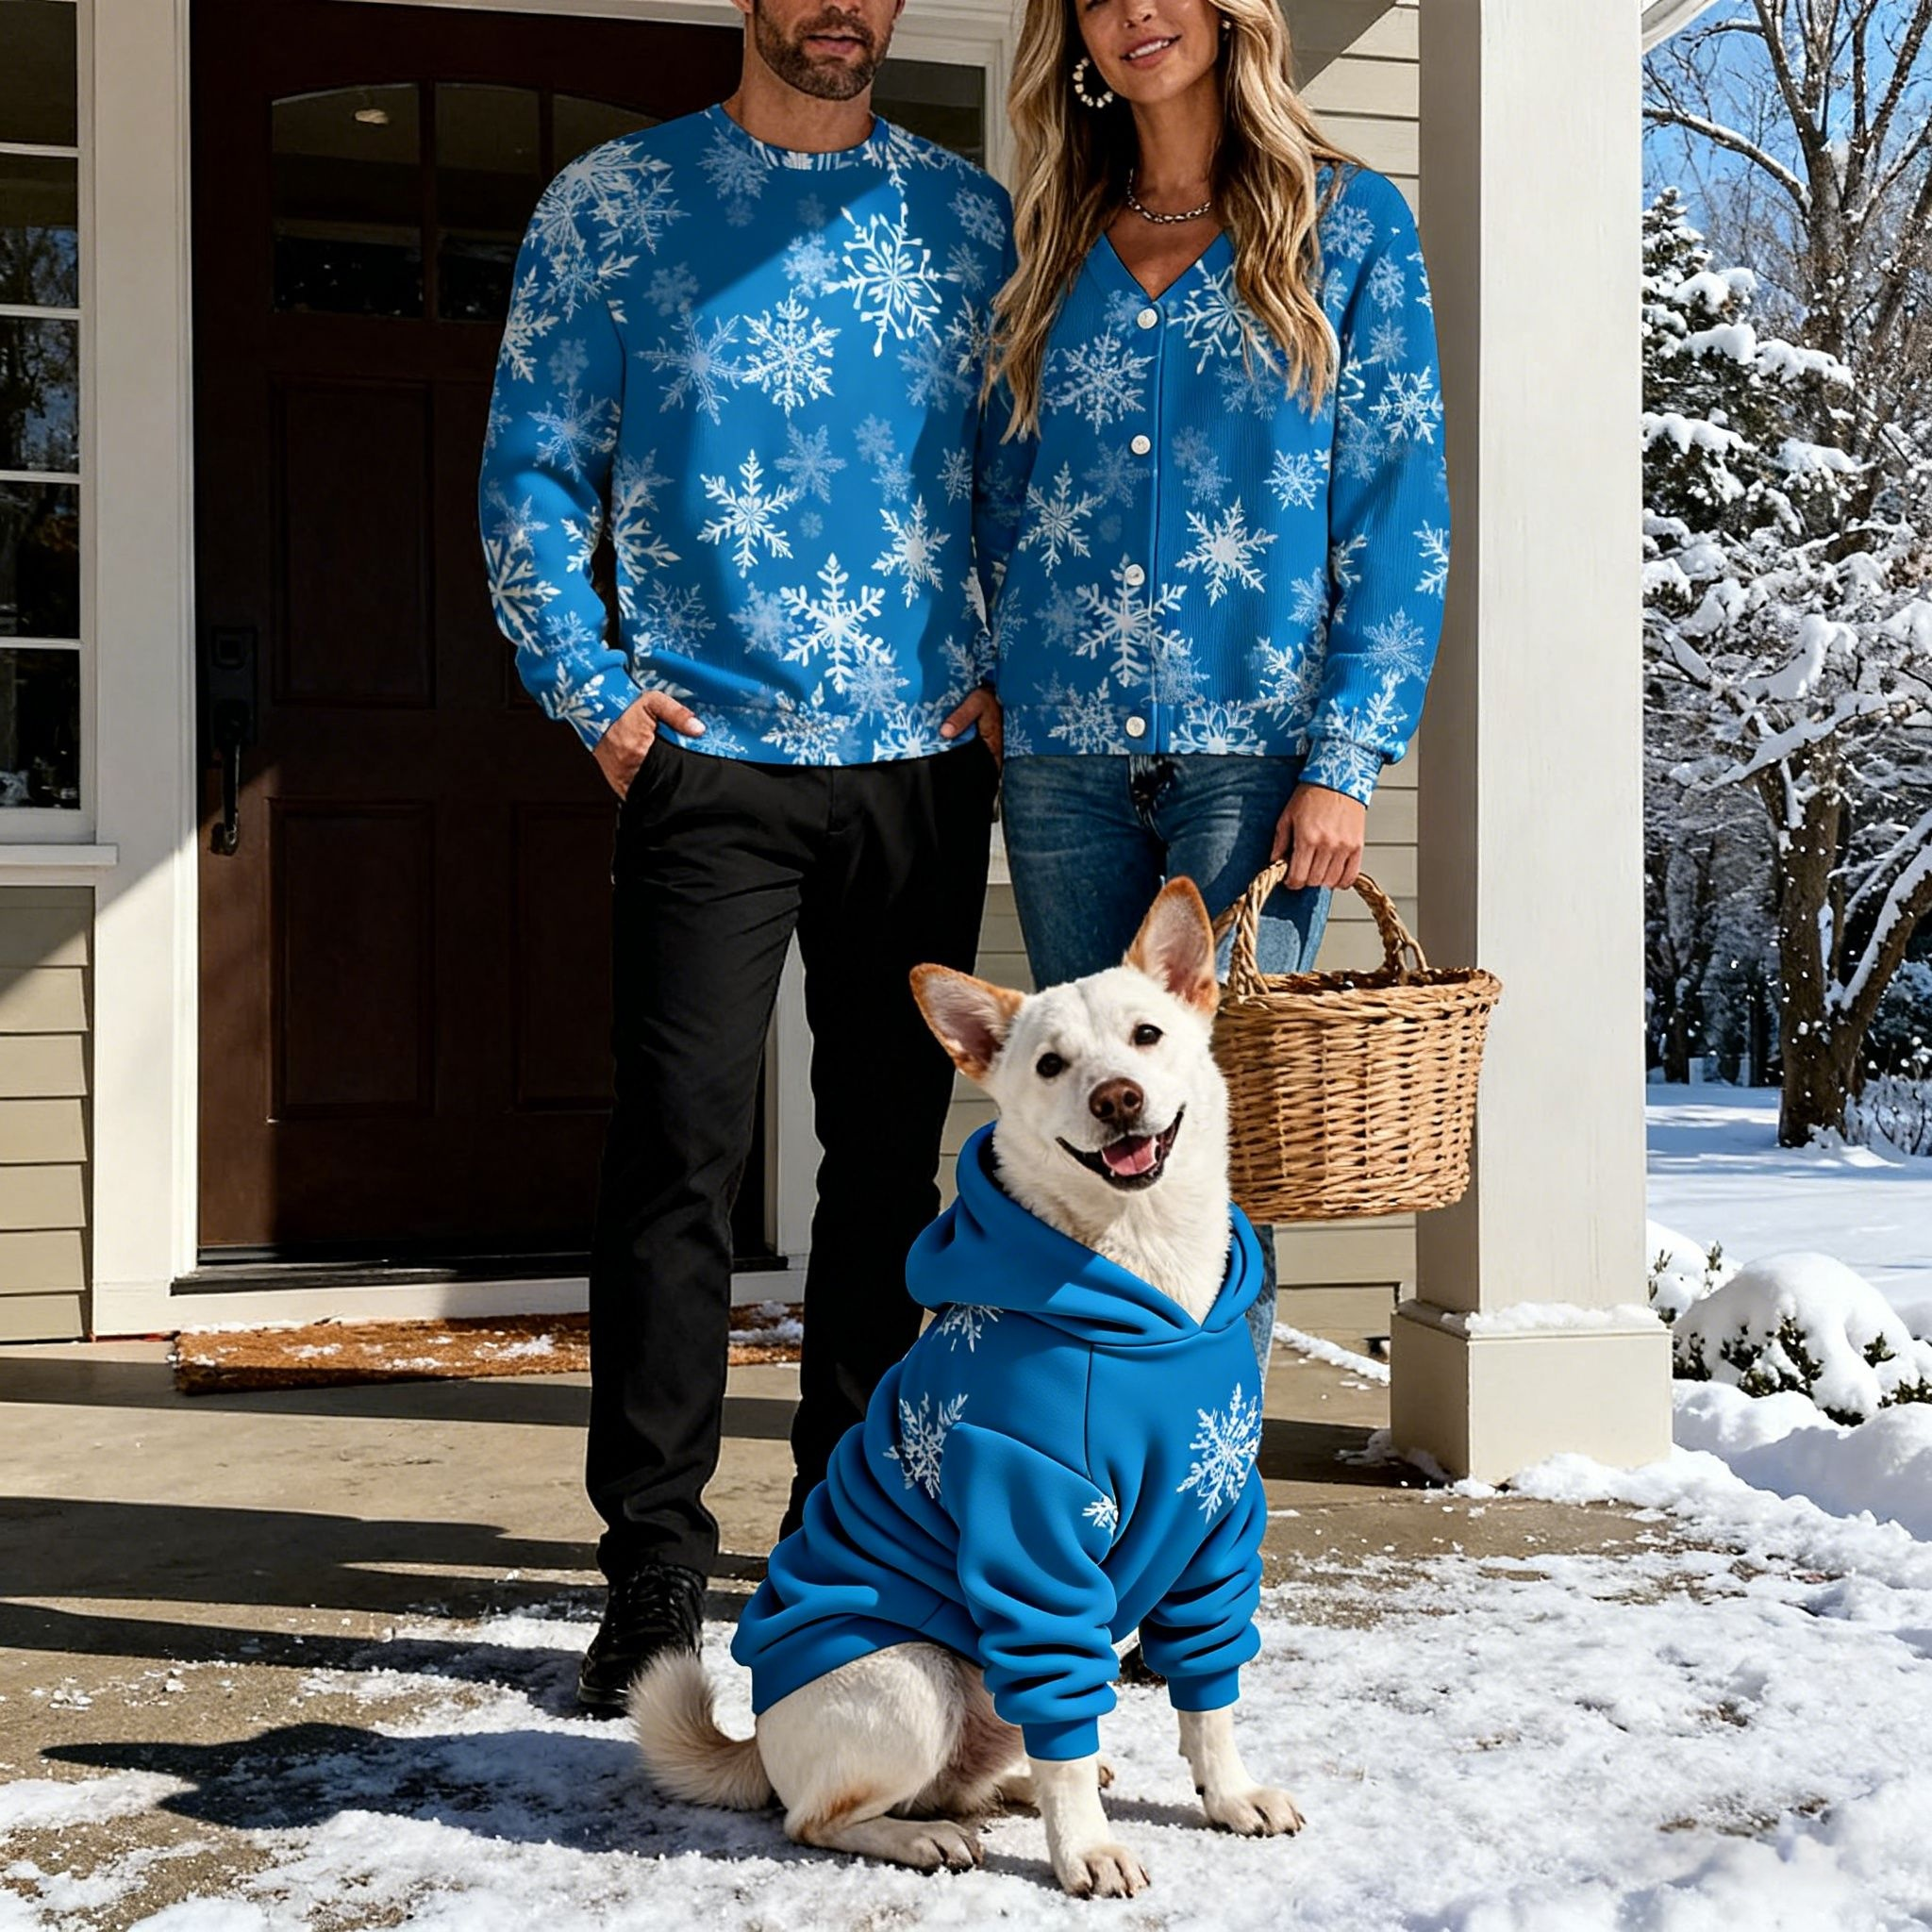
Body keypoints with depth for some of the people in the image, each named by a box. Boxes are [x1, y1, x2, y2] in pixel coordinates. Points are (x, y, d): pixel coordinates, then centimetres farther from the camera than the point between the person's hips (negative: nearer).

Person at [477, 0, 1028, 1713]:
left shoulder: (971, 216, 13)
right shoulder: (613, 204, 6)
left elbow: (1023, 471, 15)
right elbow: (534, 468, 5)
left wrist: (1017, 673, 2)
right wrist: (593, 691, -4)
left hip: (925, 758, 3)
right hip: (711, 757, -2)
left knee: (890, 1155, 8)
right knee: (679, 1154, -7)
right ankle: (656, 1560, 2)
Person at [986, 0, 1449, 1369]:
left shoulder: (1350, 220, 5)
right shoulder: (1060, 244, 16)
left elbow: (1402, 511, -1)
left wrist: (1346, 762, -9)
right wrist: (1008, 688, 9)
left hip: (1249, 744, -3)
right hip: (1066, 750, 4)